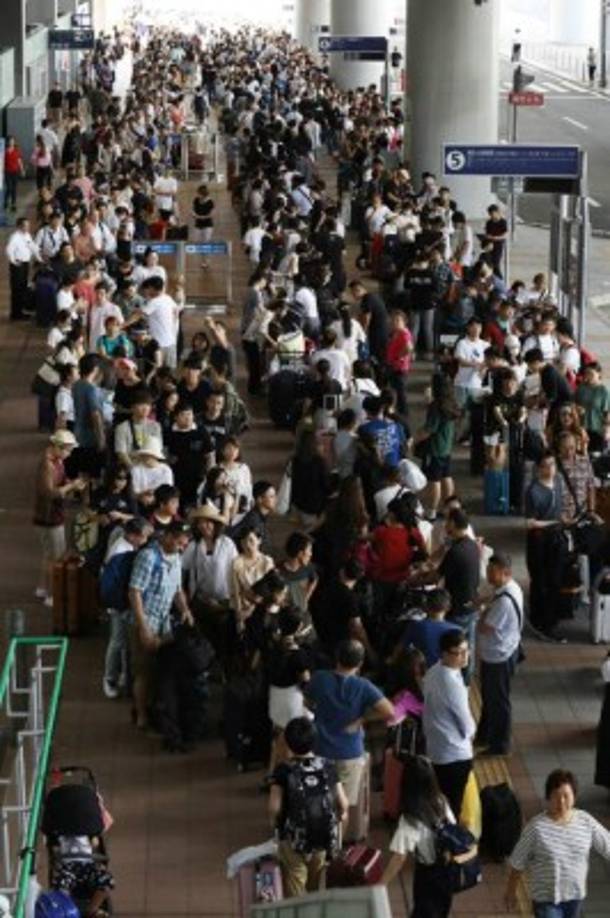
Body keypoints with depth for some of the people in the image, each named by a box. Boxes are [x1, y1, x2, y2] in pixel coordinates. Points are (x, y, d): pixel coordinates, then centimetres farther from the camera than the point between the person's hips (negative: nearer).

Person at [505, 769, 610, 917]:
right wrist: (511, 892, -2)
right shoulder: (536, 827, -20)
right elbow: (518, 863, -10)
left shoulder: (586, 822, -9)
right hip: (546, 897, -5)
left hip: (575, 894, 5)